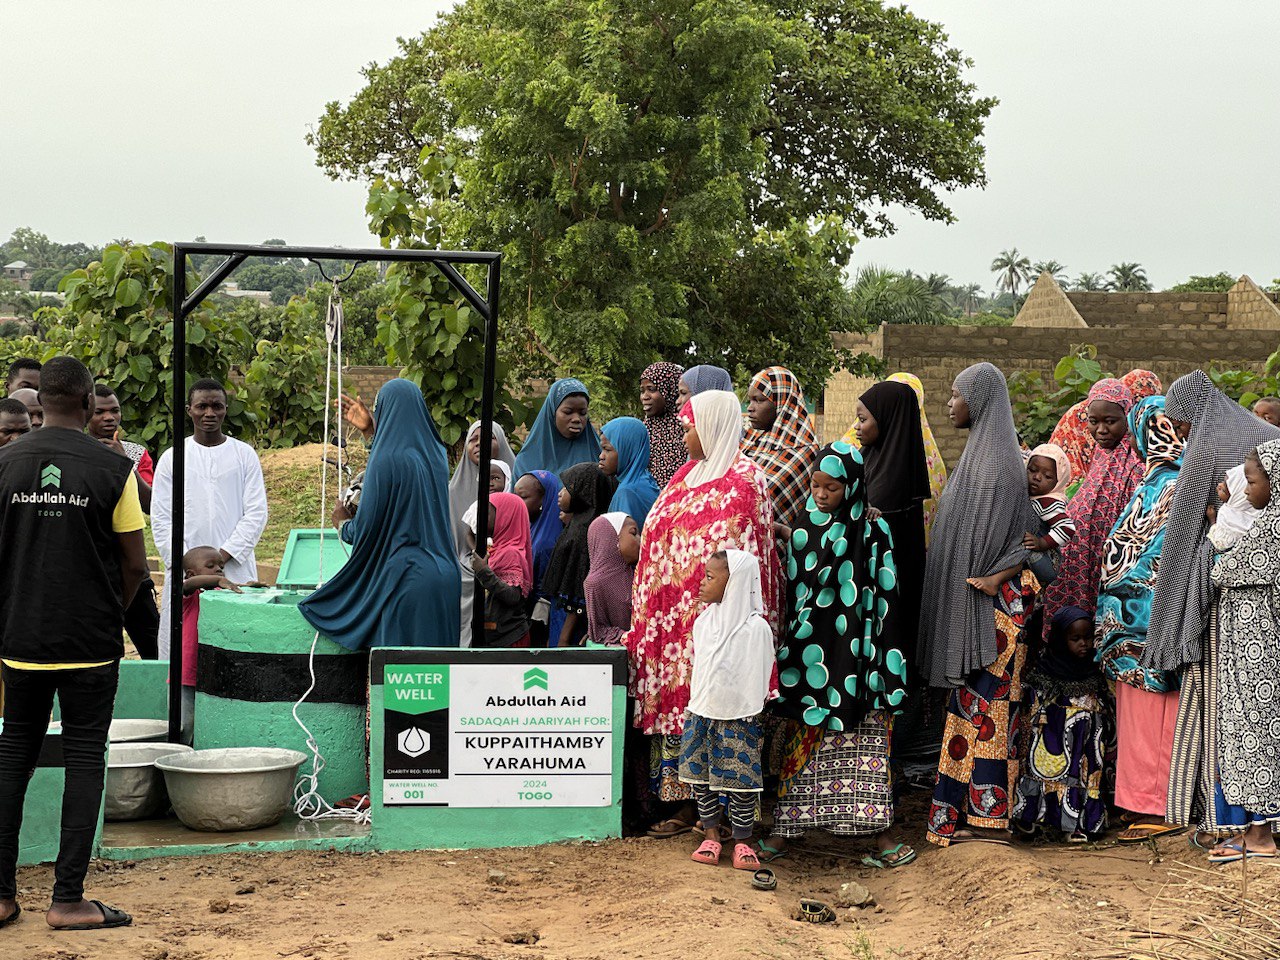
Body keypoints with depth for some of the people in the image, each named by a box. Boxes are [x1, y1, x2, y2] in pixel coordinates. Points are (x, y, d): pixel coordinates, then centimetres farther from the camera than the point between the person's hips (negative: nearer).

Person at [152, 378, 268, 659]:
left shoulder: (245, 455, 8)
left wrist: (222, 556, -9)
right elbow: (161, 519, 5)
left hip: (235, 570, -1)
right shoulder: (172, 458, 9)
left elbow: (256, 514, 1)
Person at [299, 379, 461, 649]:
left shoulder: (387, 459, -12)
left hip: (406, 578, -7)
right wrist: (371, 435, 30)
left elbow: (367, 528, -10)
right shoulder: (436, 455, 8)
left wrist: (343, 523, 13)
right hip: (444, 577, 7)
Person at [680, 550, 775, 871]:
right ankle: (711, 835, 19)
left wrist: (752, 716, -7)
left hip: (738, 717, -5)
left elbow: (760, 674, -8)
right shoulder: (704, 621, 5)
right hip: (701, 712, 5)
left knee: (741, 780, -1)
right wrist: (695, 706, 14)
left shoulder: (755, 627, -12)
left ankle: (741, 841, 11)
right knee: (699, 777, 7)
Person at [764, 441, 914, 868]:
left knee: (864, 737, -1)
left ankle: (876, 832, 3)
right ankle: (785, 826, 12)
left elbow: (887, 597, -4)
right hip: (808, 652, 3)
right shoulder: (802, 530, 6)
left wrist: (883, 664, -8)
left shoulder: (873, 532, -3)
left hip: (854, 654, -3)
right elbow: (789, 592, 13)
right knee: (802, 737, 7)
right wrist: (788, 648, 10)